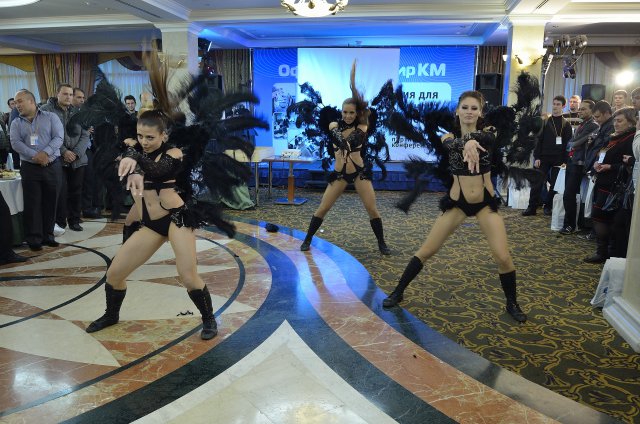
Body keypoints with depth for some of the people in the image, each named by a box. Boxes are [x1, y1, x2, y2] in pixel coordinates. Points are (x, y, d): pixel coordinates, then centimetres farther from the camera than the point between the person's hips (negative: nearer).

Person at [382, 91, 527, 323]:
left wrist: (472, 141, -54)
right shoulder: (449, 136, -4)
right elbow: (452, 144, -29)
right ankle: (398, 292, 19)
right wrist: (467, 144, -52)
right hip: (456, 202, 0)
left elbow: (477, 138, -29)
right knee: (425, 251, 1)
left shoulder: (487, 135, -4)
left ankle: (512, 303, 19)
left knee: (503, 257, -7)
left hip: (485, 203, 0)